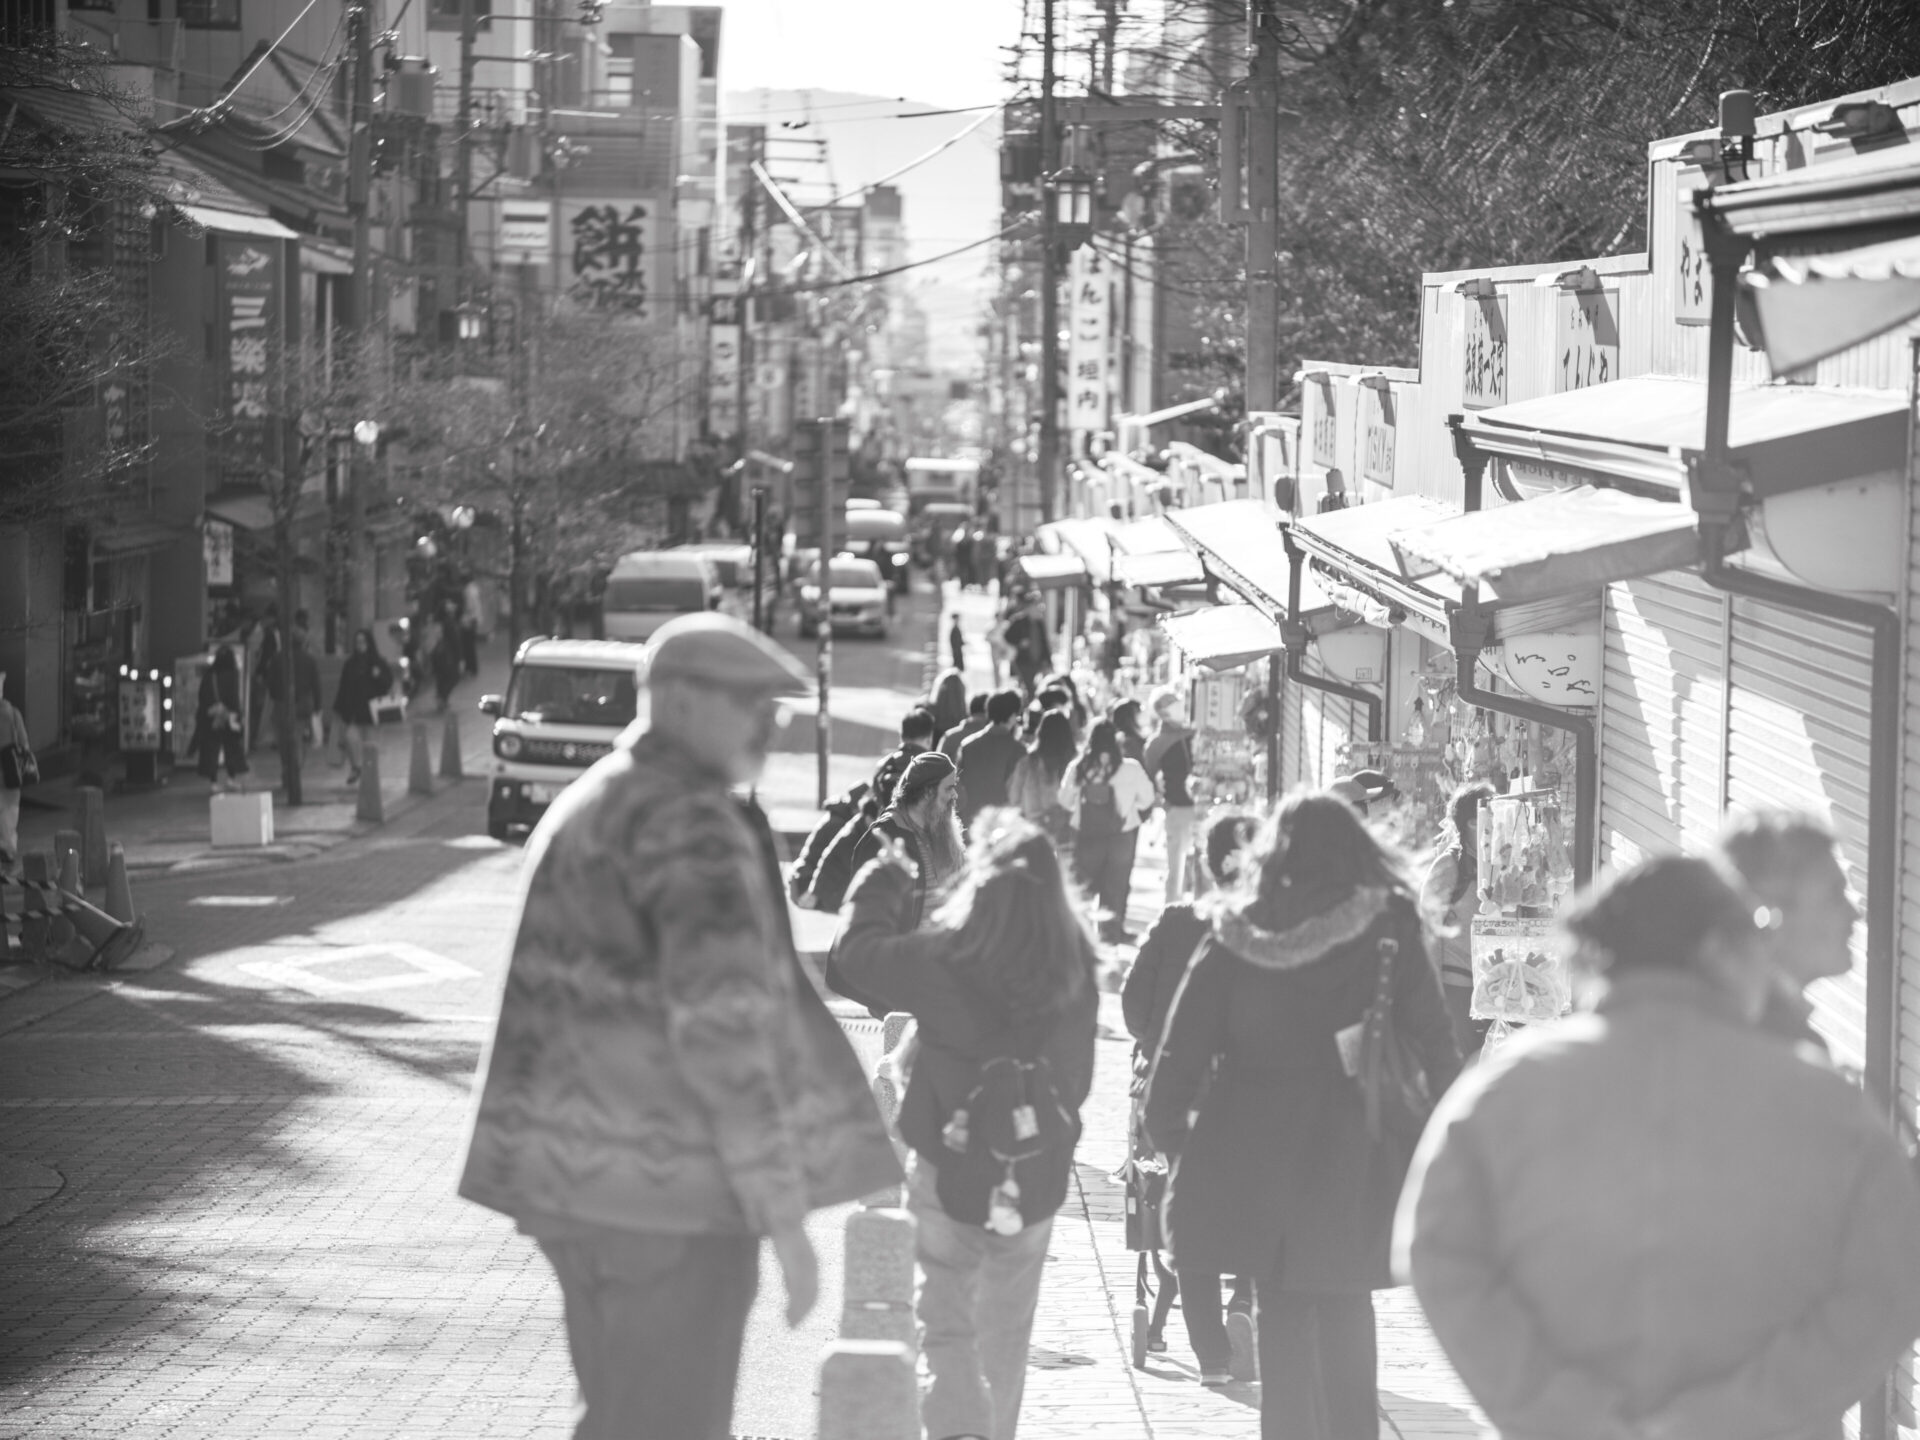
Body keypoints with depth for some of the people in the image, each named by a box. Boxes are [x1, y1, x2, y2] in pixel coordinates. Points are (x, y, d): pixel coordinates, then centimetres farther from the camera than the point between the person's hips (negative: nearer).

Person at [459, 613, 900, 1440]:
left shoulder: (594, 801, 17)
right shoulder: (690, 821, -16)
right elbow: (722, 1024, -23)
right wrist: (783, 1216, -20)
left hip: (576, 1176, 10)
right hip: (665, 1189, -10)